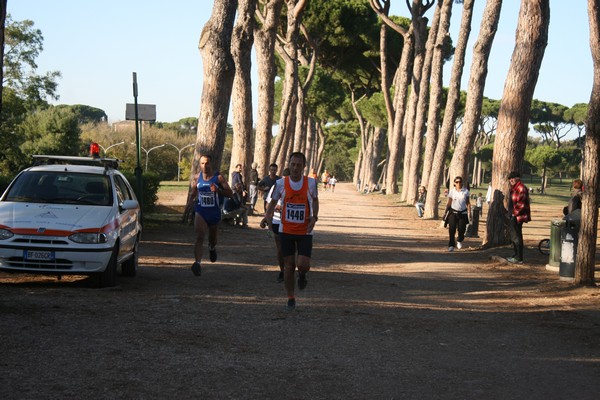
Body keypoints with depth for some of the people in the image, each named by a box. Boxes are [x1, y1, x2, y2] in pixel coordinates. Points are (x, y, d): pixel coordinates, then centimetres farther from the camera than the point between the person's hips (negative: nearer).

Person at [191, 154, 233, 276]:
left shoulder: (219, 178, -10)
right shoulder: (197, 177, 0)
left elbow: (230, 193, -14)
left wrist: (218, 190, -30)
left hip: (214, 213, 0)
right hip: (200, 212, 0)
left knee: (212, 239, 20)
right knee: (199, 237, -23)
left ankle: (212, 248, 57)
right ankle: (198, 263, -36)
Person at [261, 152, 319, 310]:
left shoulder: (311, 183, -7)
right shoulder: (281, 183, -6)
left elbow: (315, 200, 11)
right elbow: (273, 202, 6)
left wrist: (314, 217, -6)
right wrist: (267, 216, -13)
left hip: (305, 232, -1)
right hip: (286, 230, 1)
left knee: (303, 265, -12)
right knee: (289, 265, 2)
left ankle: (302, 275, 26)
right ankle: (291, 298, 18)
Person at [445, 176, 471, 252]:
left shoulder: (465, 191, 2)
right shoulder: (452, 191, 1)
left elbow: (468, 203, 7)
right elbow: (449, 203, 6)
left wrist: (469, 212, 0)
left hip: (463, 213, 1)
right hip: (453, 212, -1)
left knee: (461, 229, 2)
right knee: (452, 229, -10)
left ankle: (459, 241, 35)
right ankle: (451, 245, -2)